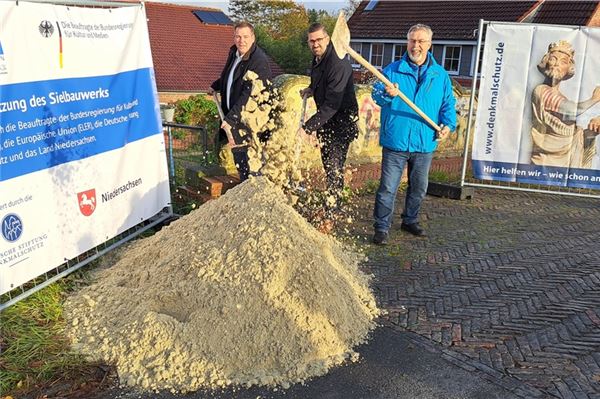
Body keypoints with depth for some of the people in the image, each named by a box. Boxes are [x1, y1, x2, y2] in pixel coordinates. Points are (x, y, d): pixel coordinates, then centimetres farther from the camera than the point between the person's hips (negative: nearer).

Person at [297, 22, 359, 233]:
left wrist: (308, 127, -33)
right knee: (328, 166, 16)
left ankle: (330, 216, 0)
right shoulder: (317, 60, 5)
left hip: (341, 122, -9)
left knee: (334, 168, -9)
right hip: (326, 121, 9)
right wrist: (311, 90, 5)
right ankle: (332, 206, 32)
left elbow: (332, 104, -31)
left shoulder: (338, 64, -25)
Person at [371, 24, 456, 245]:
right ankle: (381, 228, 9)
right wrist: (387, 94, -31)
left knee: (419, 188, 17)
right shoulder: (393, 70, 0)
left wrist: (448, 124, -5)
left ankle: (410, 221, 36)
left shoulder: (440, 74, 8)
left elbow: (448, 103, 12)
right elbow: (376, 94, -8)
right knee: (388, 188, -2)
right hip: (395, 142, -3)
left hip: (425, 144, 4)